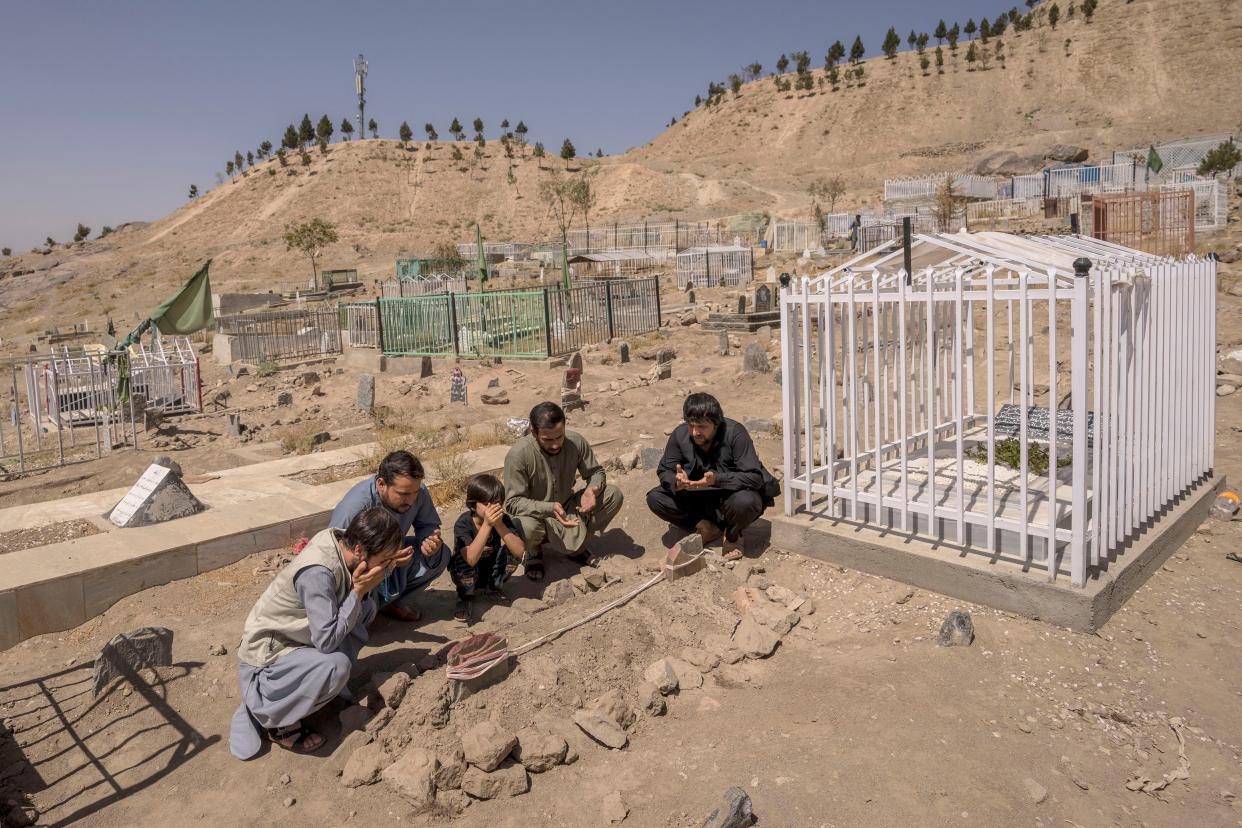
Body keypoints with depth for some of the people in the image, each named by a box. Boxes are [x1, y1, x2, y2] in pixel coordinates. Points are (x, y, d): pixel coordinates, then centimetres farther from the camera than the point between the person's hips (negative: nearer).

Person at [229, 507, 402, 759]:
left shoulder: (342, 542, -10)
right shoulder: (317, 572, -33)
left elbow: (356, 607, 3)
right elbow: (327, 641, -29)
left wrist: (363, 589, -17)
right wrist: (359, 590, -27)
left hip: (298, 639, 8)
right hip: (266, 657, -8)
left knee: (366, 607, 0)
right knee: (337, 666, -32)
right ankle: (279, 722, -6)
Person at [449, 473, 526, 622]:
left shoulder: (503, 519, -16)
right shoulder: (463, 524, -26)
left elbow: (520, 551, -30)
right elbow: (471, 559, -41)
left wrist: (499, 525, -38)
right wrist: (487, 525, -45)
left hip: (491, 572, 3)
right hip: (466, 575, -3)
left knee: (512, 552, -22)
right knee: (463, 559, -35)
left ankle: (492, 587, 5)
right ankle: (465, 596, -4)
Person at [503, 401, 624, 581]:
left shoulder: (576, 441, -15)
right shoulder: (518, 455, -26)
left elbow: (596, 472, -1)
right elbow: (512, 502, -23)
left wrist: (593, 489, -25)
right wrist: (549, 508, -39)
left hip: (569, 509, 4)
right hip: (536, 515, -4)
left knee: (614, 494, -14)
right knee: (524, 527, -39)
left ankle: (578, 548, 6)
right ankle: (535, 551, 2)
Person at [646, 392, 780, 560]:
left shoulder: (735, 432, -24)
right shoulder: (680, 434, -13)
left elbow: (754, 477, -28)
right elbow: (664, 471, -6)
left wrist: (717, 479, -43)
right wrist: (676, 482, -32)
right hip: (699, 498, 4)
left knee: (744, 502, -39)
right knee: (655, 498, -17)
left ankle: (732, 535, -2)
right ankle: (707, 527, -1)